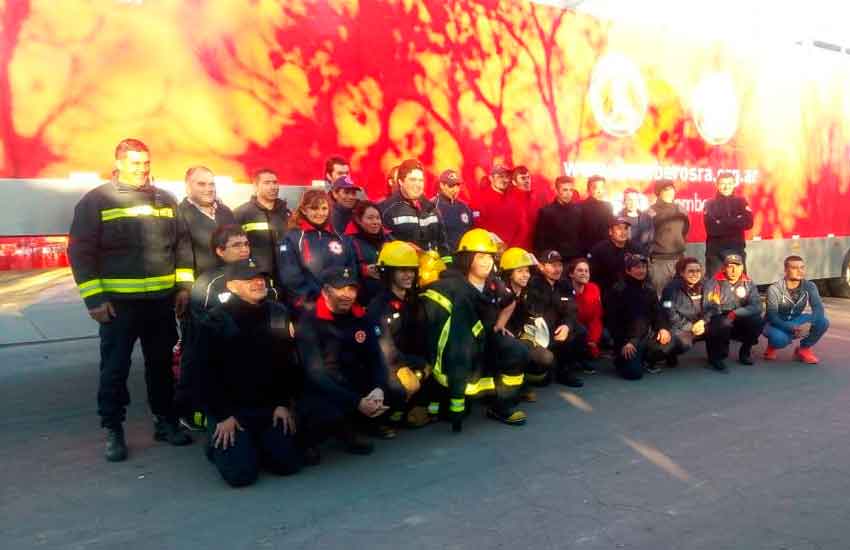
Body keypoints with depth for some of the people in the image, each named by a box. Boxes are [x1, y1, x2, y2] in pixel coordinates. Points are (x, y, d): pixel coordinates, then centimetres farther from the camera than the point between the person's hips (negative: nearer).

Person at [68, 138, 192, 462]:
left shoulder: (166, 201, 9)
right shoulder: (96, 201, -3)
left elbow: (181, 245, 13)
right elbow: (80, 252, -6)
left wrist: (184, 286, 5)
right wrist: (94, 298, -12)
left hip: (162, 301, 4)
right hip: (118, 302, -3)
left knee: (162, 364, 13)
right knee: (115, 370, 5)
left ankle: (165, 421, 26)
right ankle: (113, 431, 18)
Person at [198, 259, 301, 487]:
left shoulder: (279, 314, 2)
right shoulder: (215, 320, -11)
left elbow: (288, 363, 5)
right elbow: (209, 373, -11)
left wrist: (284, 404, -1)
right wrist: (223, 415, -14)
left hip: (268, 407, 4)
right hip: (228, 409, -4)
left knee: (288, 464, -5)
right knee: (241, 472, -14)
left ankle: (255, 445, 25)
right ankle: (219, 447, 18)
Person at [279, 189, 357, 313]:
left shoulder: (342, 239, 13)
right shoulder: (292, 239, 0)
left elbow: (352, 273, 12)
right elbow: (290, 279, -7)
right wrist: (309, 303, -13)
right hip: (309, 309, -4)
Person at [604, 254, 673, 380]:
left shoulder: (649, 289, 10)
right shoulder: (618, 290, -10)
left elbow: (657, 312, 11)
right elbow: (613, 320, -11)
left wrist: (663, 328, -11)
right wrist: (623, 343, -16)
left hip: (646, 335, 6)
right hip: (627, 338, -6)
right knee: (634, 373, -21)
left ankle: (646, 360, 8)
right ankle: (621, 359, 15)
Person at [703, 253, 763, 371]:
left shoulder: (748, 283, -2)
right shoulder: (713, 283, -10)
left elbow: (757, 306, -14)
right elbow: (707, 308, -19)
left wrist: (736, 313, -28)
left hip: (739, 324, 3)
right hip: (719, 323, -3)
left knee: (756, 320, -24)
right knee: (722, 323, -35)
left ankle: (745, 352, 5)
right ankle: (716, 357, -8)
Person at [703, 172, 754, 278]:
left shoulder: (741, 202, 10)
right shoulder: (710, 204, 3)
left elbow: (748, 223, -6)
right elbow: (711, 228, -11)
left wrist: (721, 223, -14)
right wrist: (736, 222, -13)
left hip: (737, 248, 2)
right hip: (715, 250, -2)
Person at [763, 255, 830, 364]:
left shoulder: (809, 287, -10)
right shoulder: (774, 289, -21)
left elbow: (818, 309, -22)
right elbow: (772, 317, -25)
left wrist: (809, 324, -42)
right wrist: (792, 329, -39)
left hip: (795, 321, 5)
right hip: (776, 324, -4)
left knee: (822, 321, -22)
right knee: (780, 338, -38)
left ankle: (803, 349, 3)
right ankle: (772, 346, 2)